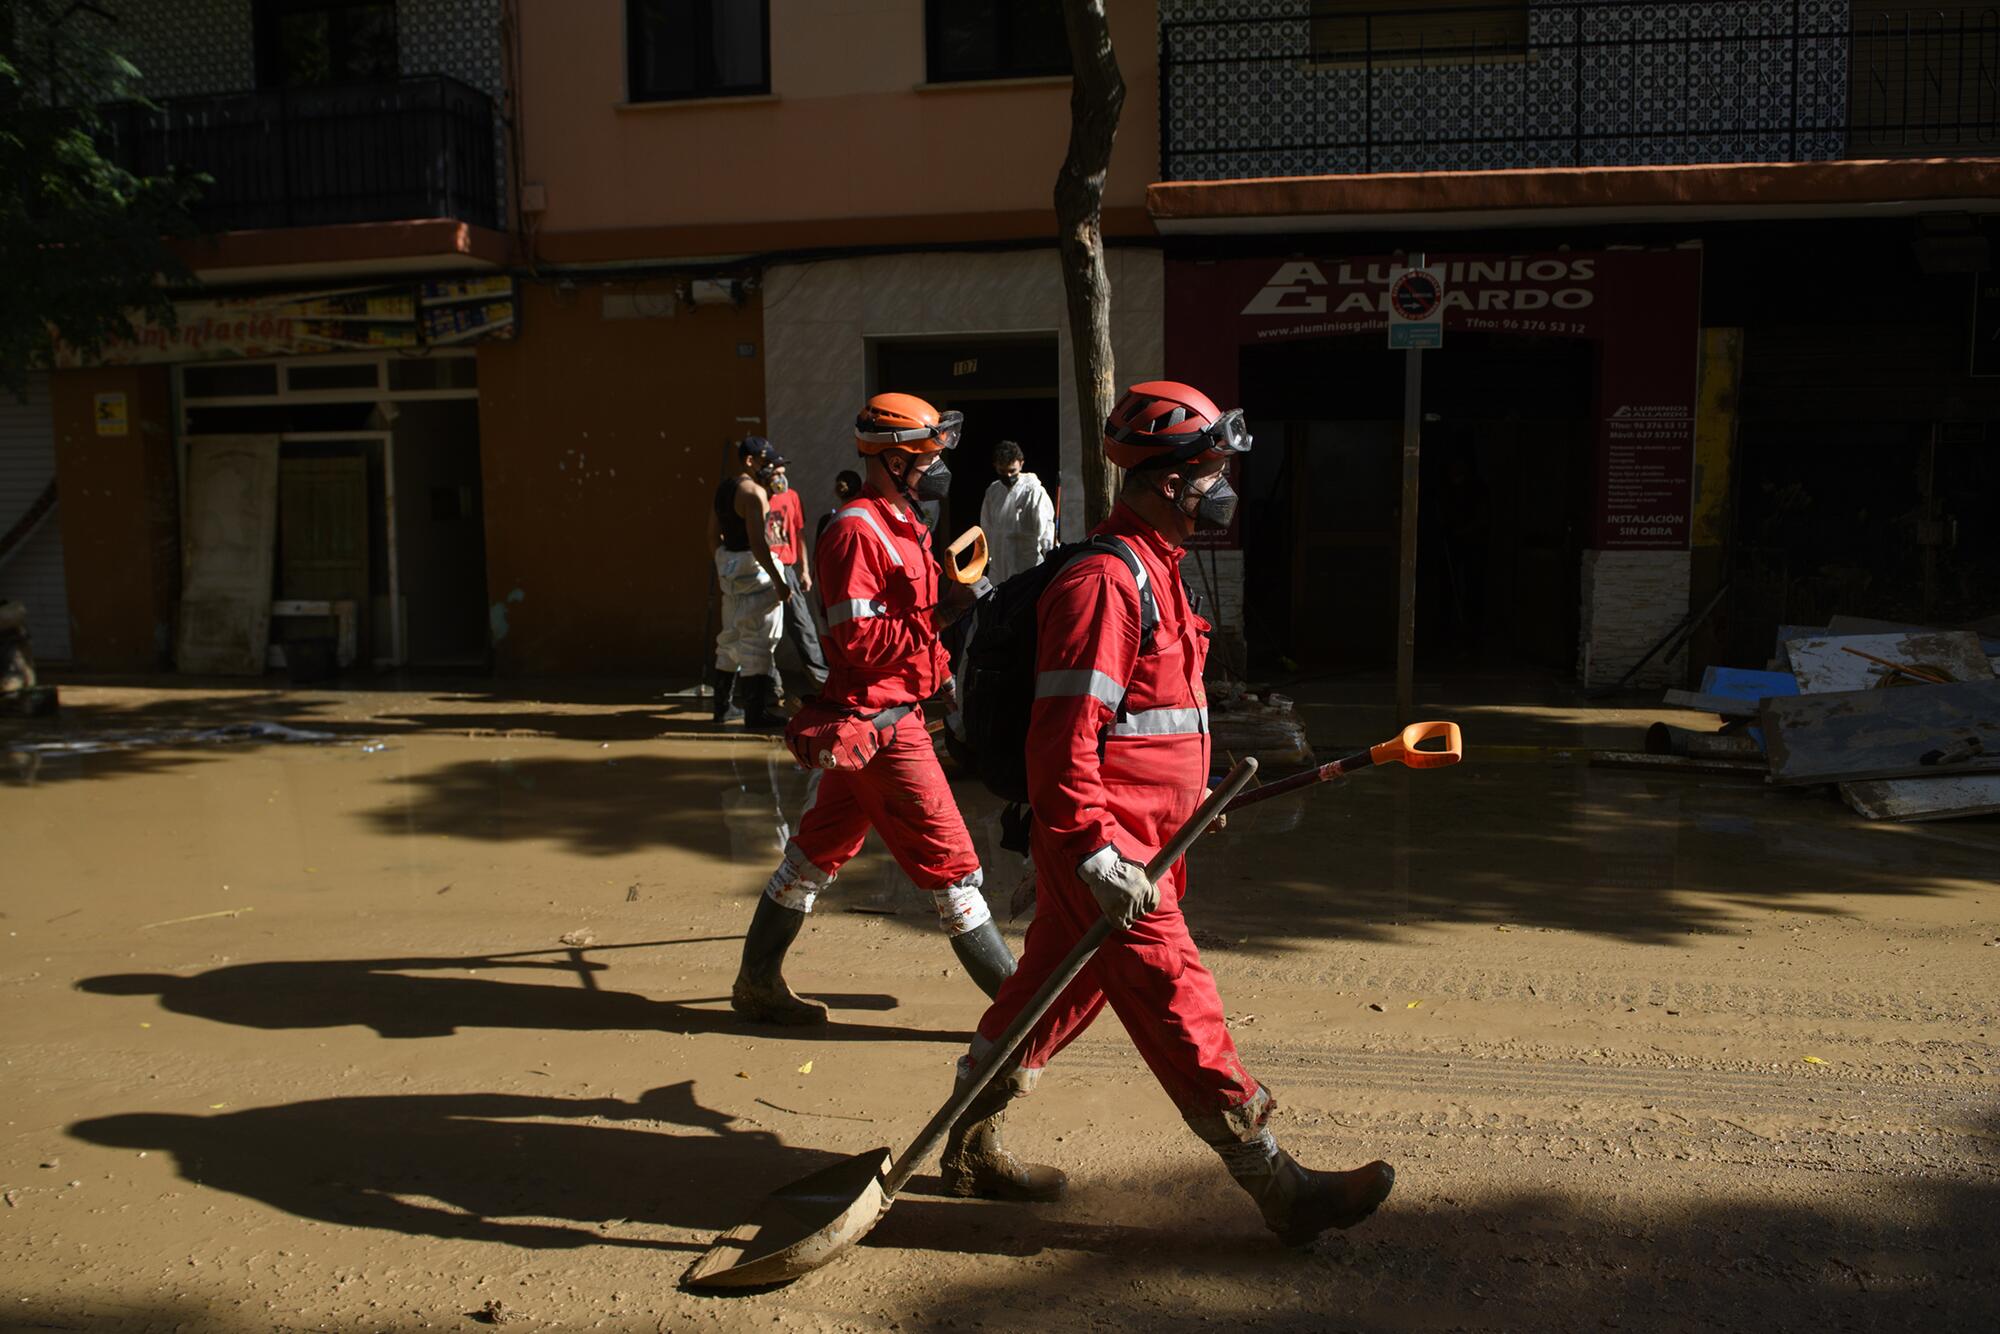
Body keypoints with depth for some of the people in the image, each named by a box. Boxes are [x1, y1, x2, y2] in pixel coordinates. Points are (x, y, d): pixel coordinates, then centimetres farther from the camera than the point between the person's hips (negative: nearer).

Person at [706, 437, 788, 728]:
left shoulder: (723, 488, 12)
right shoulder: (754, 492, -16)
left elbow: (713, 534, 18)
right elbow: (757, 542, -23)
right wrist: (778, 581, -21)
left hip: (729, 565, 9)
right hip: (754, 566, -9)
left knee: (732, 635, 18)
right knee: (757, 639, -3)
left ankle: (722, 706, 26)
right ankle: (756, 713, 1)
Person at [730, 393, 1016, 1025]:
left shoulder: (899, 522, 16)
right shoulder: (857, 530, -16)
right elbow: (858, 641, -22)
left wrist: (936, 671, 13)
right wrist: (937, 615, -21)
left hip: (895, 709, 10)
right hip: (878, 721, -10)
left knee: (818, 851, 15)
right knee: (948, 859, -3)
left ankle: (757, 983, 26)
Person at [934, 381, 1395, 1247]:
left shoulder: (1153, 570, 16)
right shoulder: (1104, 581, -18)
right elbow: (1064, 736, -24)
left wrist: (1190, 791, 29)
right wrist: (1099, 855, -28)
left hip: (1131, 841, 11)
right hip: (1104, 848, -11)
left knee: (1054, 988, 18)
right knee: (1179, 1008, -3)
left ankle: (972, 1150, 32)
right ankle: (1282, 1191, 6)